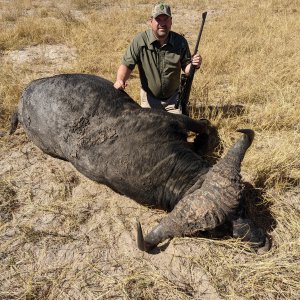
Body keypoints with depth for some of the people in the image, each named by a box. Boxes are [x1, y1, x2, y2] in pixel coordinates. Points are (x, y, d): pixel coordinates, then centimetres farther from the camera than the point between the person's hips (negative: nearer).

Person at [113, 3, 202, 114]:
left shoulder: (180, 41, -10)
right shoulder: (140, 40, -16)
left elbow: (186, 68, -3)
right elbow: (127, 64, -16)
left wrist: (194, 65, -25)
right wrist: (120, 80, -35)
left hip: (173, 98, 1)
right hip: (149, 98, -1)